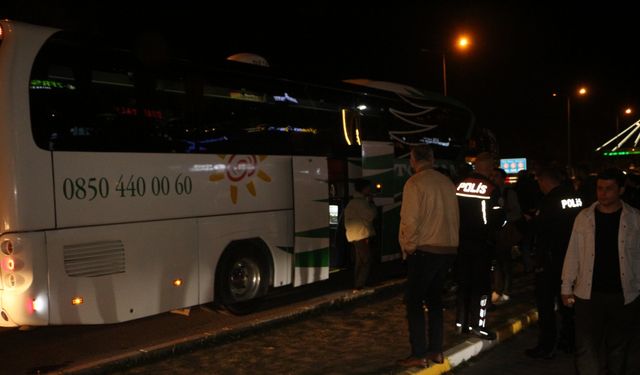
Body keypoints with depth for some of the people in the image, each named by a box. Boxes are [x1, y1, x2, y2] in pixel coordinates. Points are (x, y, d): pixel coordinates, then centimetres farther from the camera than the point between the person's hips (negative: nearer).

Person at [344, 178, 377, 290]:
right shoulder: (360, 202, -15)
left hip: (356, 236, 11)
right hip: (362, 236, -11)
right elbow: (371, 215, -15)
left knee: (360, 262, 15)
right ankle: (359, 286, -9)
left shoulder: (353, 202, 17)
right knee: (366, 262, -9)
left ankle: (357, 285, 20)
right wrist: (370, 203, -4)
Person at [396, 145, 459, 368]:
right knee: (434, 298, 16)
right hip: (448, 249, 7)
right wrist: (449, 241, 15)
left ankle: (419, 354, 2)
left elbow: (410, 220, -16)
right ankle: (436, 351, 20)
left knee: (414, 301, 2)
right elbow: (455, 217, 8)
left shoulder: (414, 183, -12)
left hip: (424, 250, -7)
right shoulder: (447, 182, 7)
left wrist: (408, 247, -4)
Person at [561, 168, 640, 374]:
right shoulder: (584, 217, 1)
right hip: (588, 294, 0)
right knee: (586, 349, -1)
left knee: (618, 349, 13)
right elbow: (573, 254, 4)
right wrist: (567, 287, 3)